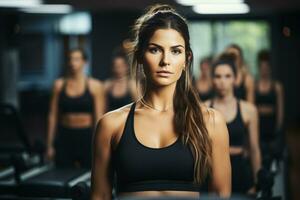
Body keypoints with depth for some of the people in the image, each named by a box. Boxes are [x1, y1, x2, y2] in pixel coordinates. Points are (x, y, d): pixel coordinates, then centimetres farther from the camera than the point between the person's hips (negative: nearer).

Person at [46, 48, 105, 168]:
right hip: (64, 137, 1)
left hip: (87, 136, -1)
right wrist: (50, 144, 3)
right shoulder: (59, 85, 4)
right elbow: (53, 115, 5)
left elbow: (99, 118, -1)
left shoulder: (95, 86, -1)